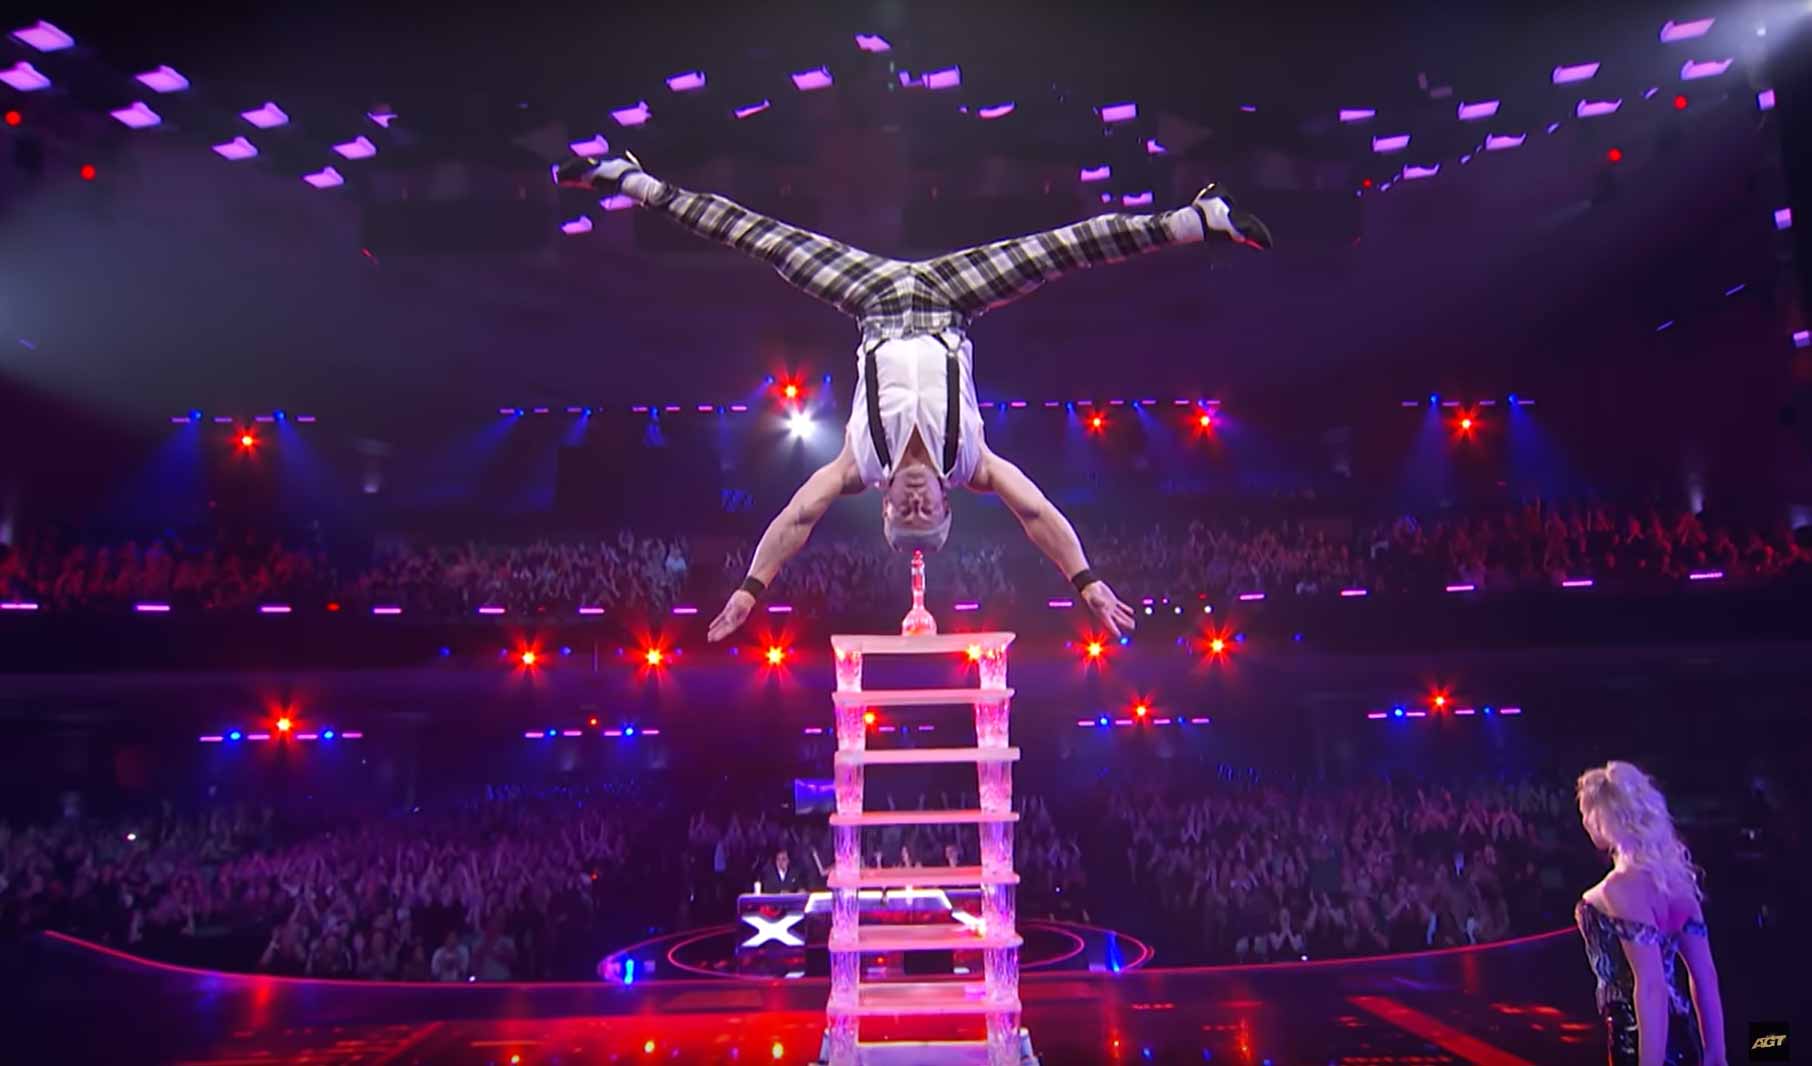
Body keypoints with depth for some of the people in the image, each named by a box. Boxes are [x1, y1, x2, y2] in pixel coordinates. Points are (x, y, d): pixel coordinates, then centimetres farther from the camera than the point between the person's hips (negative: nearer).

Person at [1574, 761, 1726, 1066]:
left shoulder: (1621, 886, -22)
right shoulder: (1672, 873, 4)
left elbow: (1651, 987, -26)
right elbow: (1705, 975, 8)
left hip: (1643, 1041, -8)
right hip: (1677, 1033, 8)